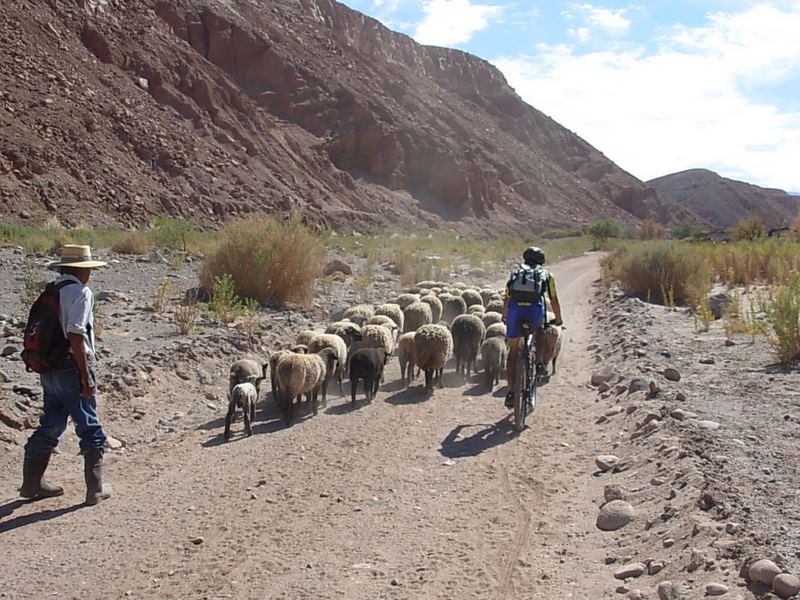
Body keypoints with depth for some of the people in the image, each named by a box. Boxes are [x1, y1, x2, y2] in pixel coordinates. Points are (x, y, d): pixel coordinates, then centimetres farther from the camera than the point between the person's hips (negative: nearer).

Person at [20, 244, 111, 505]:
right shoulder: (80, 292, -12)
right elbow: (75, 336, -20)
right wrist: (86, 375, -17)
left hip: (48, 369, 8)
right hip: (72, 366, -8)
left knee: (50, 425, 18)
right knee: (90, 429, 3)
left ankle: (32, 482, 25)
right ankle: (95, 489, 7)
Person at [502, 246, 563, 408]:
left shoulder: (516, 272, 29)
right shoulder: (546, 274, 25)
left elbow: (507, 299, 30)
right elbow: (554, 300, 25)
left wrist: (505, 317, 45)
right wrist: (558, 320, 39)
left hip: (515, 309, 1)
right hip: (536, 310, -1)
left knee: (513, 350, 15)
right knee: (540, 330, 36)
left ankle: (510, 391, 10)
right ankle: (539, 364, 18)